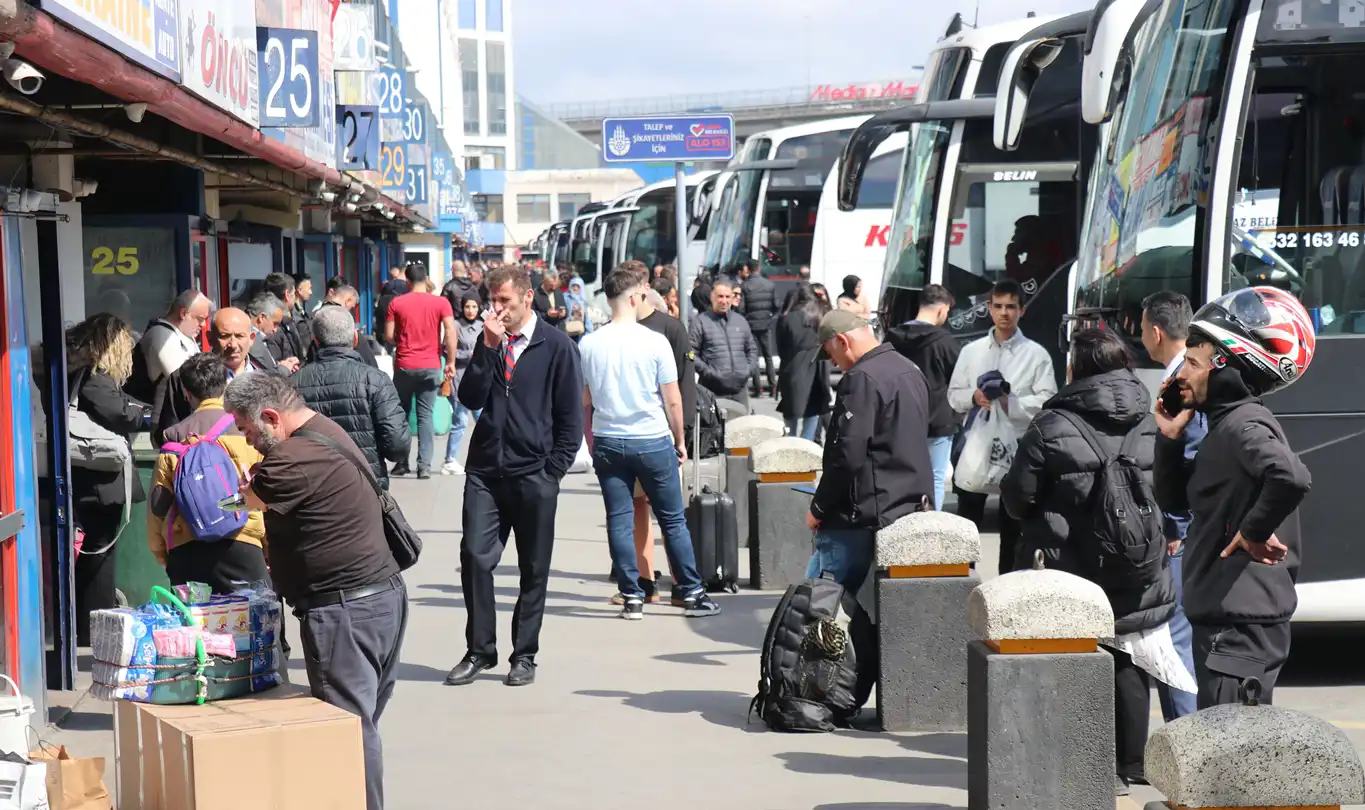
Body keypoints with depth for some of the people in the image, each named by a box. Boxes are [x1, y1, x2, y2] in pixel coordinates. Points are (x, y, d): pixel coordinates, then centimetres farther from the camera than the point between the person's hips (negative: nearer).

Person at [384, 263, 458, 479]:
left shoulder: (396, 303, -1)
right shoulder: (441, 303, -1)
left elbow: (388, 336, -1)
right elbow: (450, 332, -9)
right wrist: (451, 362, -4)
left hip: (404, 365, 0)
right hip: (430, 366, 0)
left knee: (402, 413, 13)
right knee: (426, 415, 5)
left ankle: (401, 463, 14)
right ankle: (424, 465, -2)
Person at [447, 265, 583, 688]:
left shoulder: (557, 347, -1)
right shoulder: (489, 342, 8)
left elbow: (571, 416, 1)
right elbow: (470, 399, -4)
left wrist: (553, 470, -4)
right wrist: (488, 347, -11)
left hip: (534, 475, -2)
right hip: (485, 470, 2)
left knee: (534, 569, 5)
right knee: (475, 557, -7)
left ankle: (524, 655, 15)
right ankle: (479, 650, 4)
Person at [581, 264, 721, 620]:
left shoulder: (588, 345, -3)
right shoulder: (655, 342, -11)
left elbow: (583, 401, 4)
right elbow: (672, 400, -6)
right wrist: (680, 440, 7)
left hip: (607, 441, 2)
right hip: (652, 441, -2)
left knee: (619, 521, 6)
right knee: (673, 520, 7)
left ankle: (631, 597, 5)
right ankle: (691, 592, 12)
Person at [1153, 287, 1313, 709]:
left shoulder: (1243, 425, -15)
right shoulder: (1224, 425, 16)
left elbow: (1291, 478, -35)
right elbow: (1173, 501, 22)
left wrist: (1254, 531, -21)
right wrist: (1170, 439, 9)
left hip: (1241, 626, -11)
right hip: (1221, 618, 11)